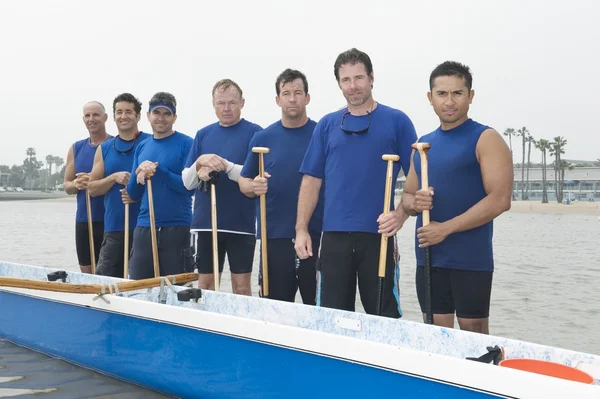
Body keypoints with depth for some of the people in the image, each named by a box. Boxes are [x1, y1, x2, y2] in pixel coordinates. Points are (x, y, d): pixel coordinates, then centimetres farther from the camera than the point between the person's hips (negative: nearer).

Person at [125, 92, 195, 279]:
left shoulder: (186, 144, -3)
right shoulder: (142, 147, 13)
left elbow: (190, 186, -11)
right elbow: (133, 195, 12)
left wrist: (157, 170, -15)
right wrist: (139, 173, -8)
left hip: (177, 228, -5)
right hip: (144, 227, 5)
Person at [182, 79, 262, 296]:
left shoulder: (254, 133, -2)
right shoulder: (203, 134, 10)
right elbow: (187, 182, 7)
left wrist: (225, 165, -22)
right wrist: (200, 164, -13)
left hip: (241, 223, -4)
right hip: (207, 221, 4)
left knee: (241, 287, 2)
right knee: (205, 285, 9)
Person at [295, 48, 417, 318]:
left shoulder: (396, 121, 2)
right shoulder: (327, 125, 10)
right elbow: (312, 180, 10)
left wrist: (401, 215, -15)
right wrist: (301, 228, 2)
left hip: (379, 235, -2)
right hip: (334, 236, 2)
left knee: (385, 317, 4)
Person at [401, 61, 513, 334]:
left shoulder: (485, 139, -6)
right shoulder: (423, 144, 14)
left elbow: (500, 199, -15)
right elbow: (406, 195, 19)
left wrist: (446, 228, -18)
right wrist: (414, 202, -6)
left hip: (470, 260, -6)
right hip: (428, 258, 6)